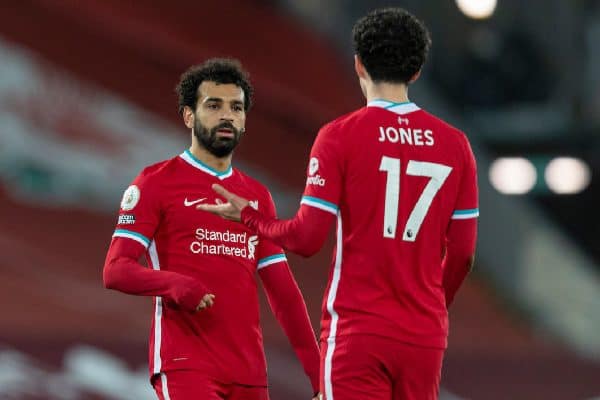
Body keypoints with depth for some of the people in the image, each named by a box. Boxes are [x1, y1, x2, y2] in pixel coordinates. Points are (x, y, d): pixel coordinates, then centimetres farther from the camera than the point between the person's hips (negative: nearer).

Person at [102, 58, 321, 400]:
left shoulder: (258, 196, 18)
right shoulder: (156, 183, 1)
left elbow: (283, 291, 18)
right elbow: (116, 270, -6)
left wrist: (317, 370, 10)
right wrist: (175, 284, -25)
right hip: (185, 368, -6)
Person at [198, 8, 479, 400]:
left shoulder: (340, 136, -6)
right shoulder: (454, 143, 5)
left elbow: (307, 238, -9)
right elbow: (463, 253, 7)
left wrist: (247, 214, 9)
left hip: (358, 333, -4)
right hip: (425, 336, 4)